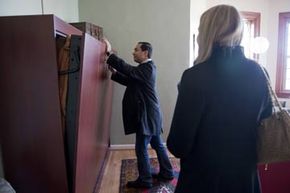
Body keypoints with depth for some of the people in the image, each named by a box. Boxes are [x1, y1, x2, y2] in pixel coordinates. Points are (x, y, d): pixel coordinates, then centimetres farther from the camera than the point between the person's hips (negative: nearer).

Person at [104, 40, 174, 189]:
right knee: (158, 145, 18)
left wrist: (110, 53, -27)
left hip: (147, 115, -10)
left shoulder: (147, 68, -16)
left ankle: (145, 180, 16)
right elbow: (129, 81, 16)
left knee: (141, 149, 1)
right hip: (150, 114, 10)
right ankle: (166, 173, 32)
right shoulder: (145, 67, 14)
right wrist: (115, 73, 4)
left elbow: (130, 70, -29)